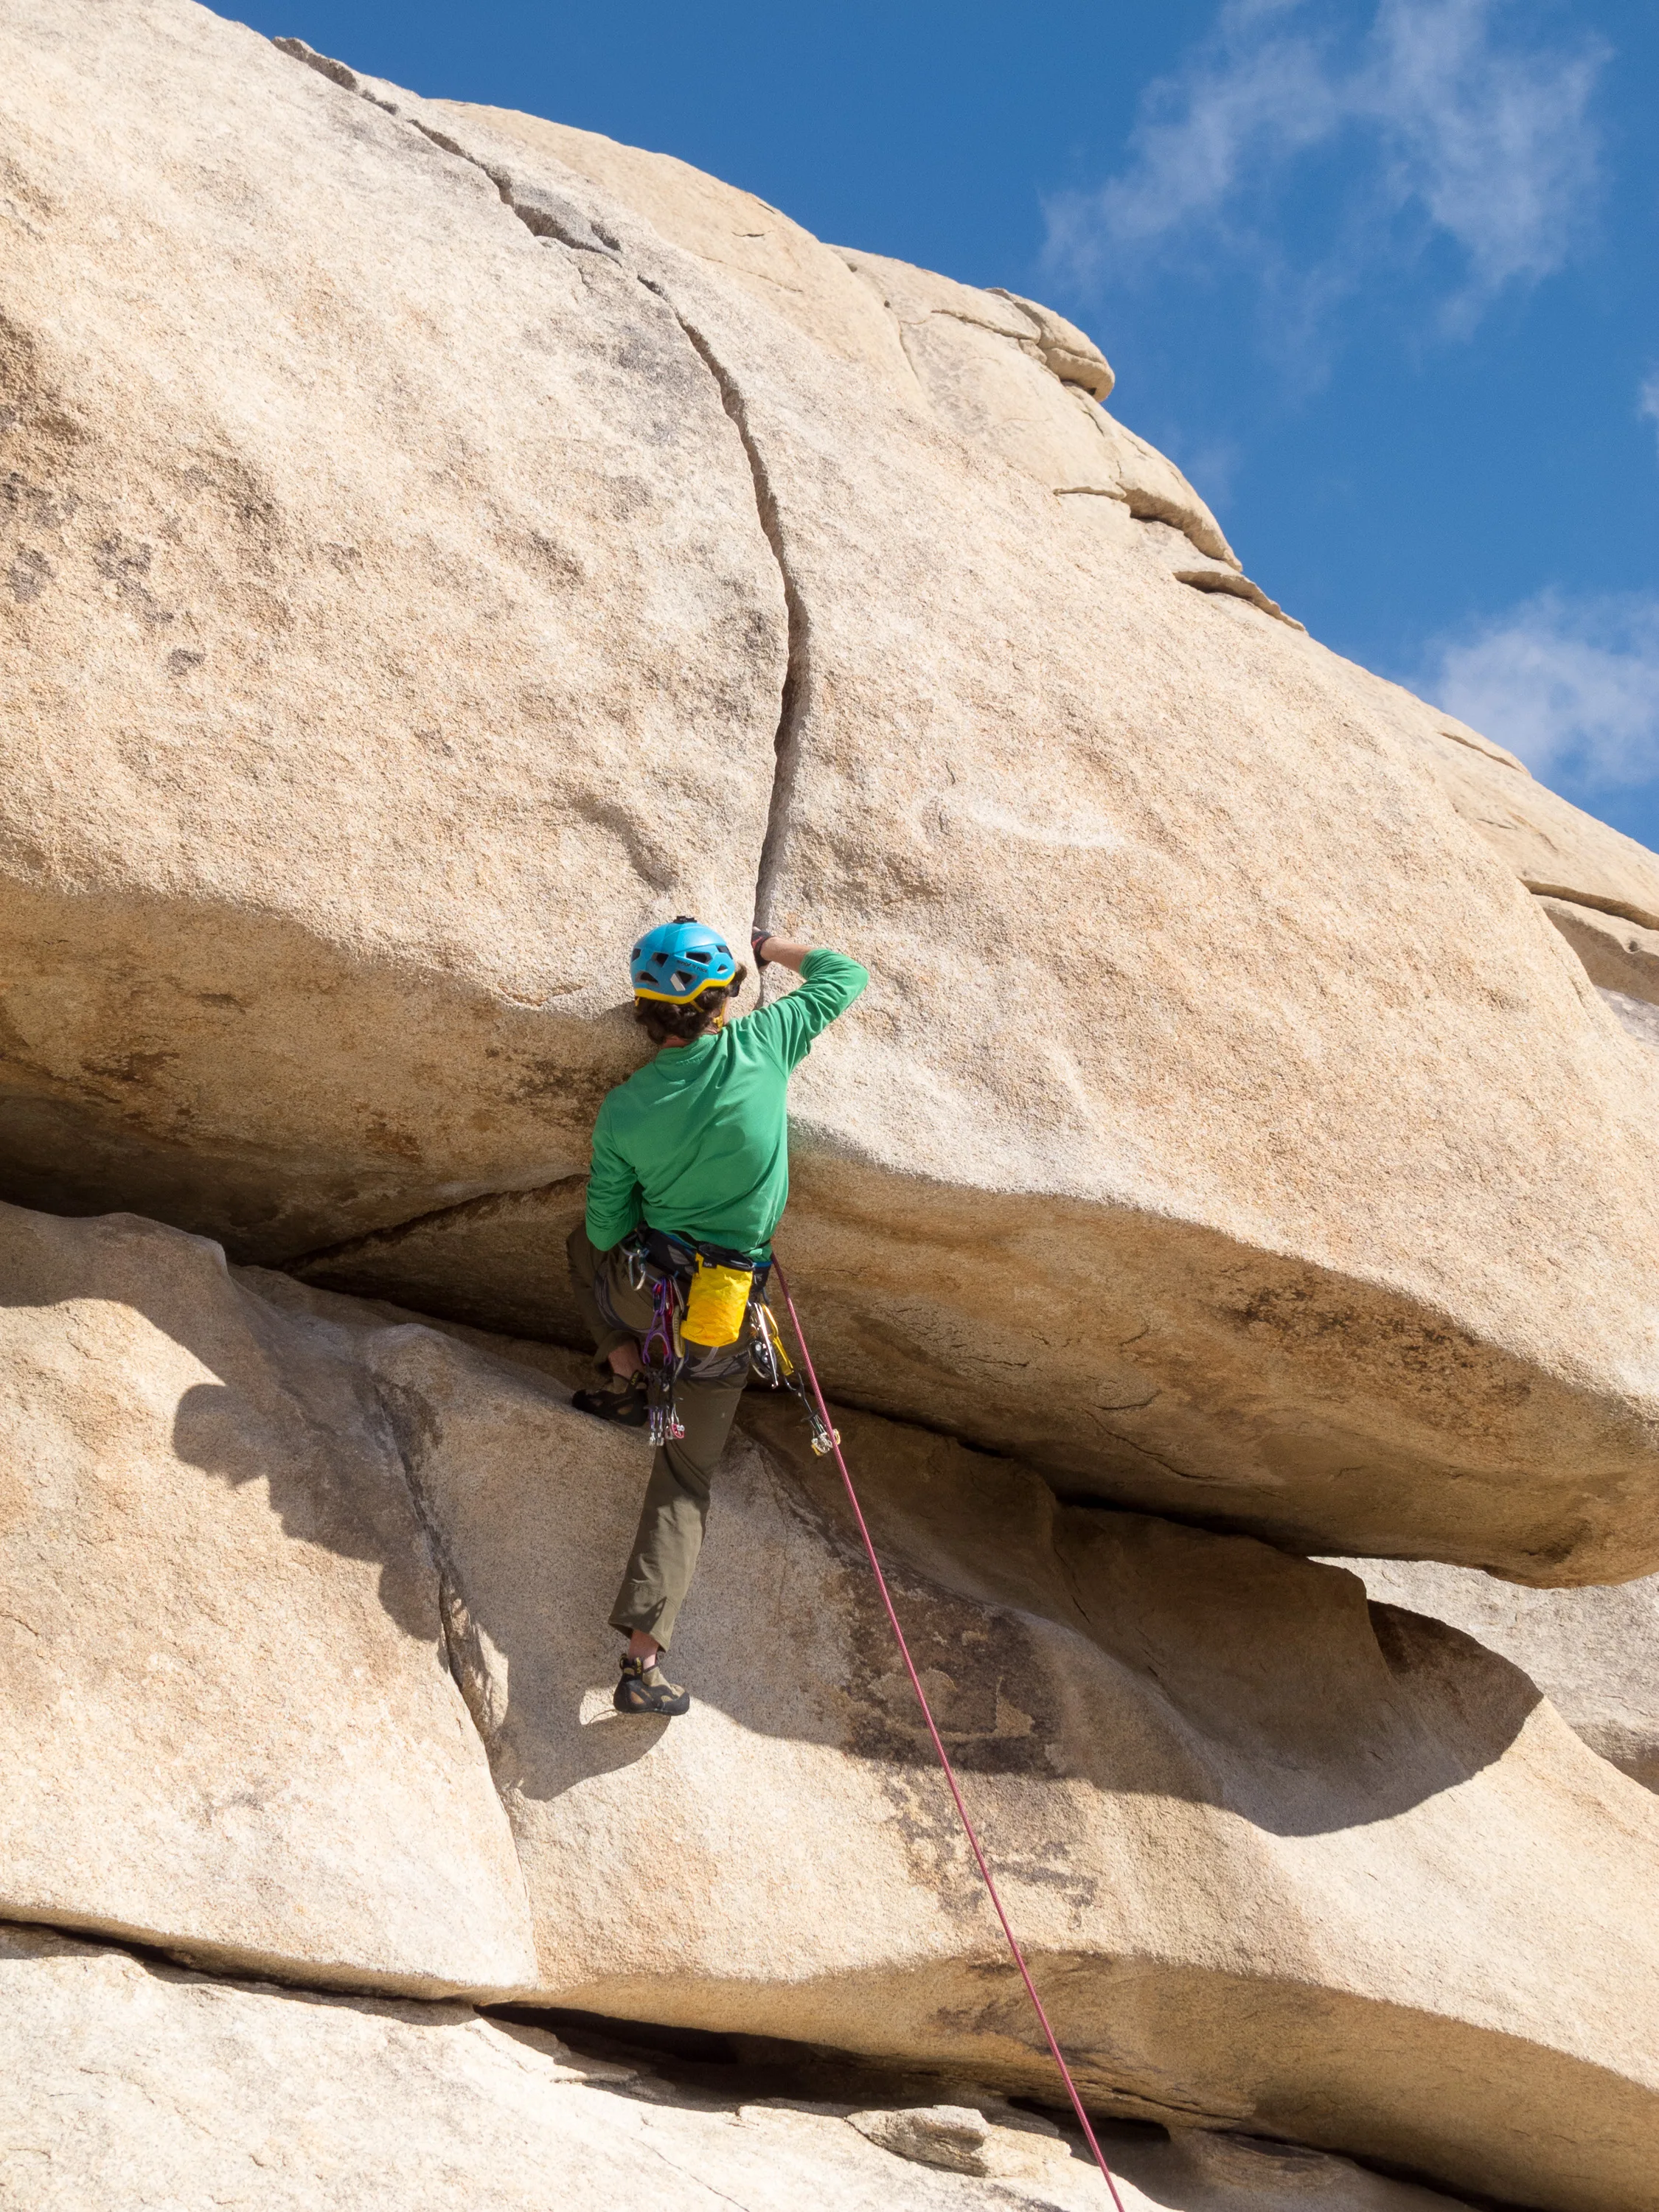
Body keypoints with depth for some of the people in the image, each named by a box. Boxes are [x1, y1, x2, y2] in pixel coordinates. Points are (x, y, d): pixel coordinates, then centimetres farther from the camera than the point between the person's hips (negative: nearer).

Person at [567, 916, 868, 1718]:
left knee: (586, 1244, 35)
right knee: (685, 1477, 11)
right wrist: (769, 945, 17)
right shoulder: (760, 1047, -15)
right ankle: (643, 1655, -3)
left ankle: (623, 1368, 18)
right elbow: (845, 974, 2)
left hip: (642, 1290, 1)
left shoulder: (623, 1111, -10)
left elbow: (608, 1227, 0)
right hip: (725, 1321, -1)